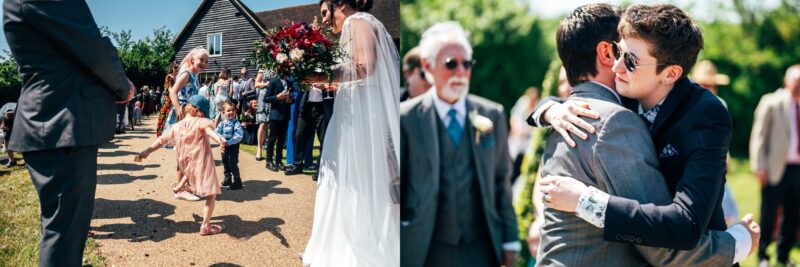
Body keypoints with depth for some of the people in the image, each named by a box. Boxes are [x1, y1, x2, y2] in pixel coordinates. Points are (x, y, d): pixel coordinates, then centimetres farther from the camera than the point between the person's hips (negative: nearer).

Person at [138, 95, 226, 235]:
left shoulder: (176, 127, 6)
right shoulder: (201, 122, -10)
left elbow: (161, 140, 9)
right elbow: (209, 129, -31)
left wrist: (147, 151, 18)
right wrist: (219, 140, -50)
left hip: (187, 166, 6)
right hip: (203, 166, -6)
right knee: (211, 194, 1)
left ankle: (180, 186, 42)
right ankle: (206, 226, -3)